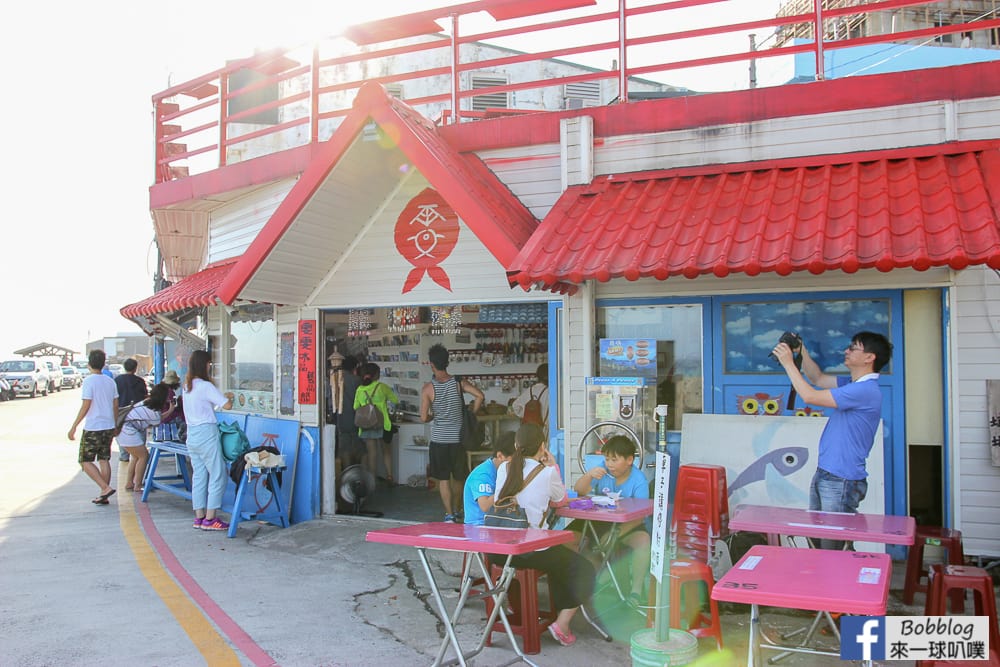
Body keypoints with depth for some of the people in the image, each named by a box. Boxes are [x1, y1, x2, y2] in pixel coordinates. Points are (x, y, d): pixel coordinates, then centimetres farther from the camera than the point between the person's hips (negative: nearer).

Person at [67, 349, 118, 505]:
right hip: (109, 427, 6)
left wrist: (74, 426, -11)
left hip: (92, 428, -6)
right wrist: (116, 425, 22)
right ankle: (104, 495, 10)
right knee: (104, 460, 10)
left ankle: (105, 488, -10)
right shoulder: (110, 381, 7)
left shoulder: (89, 381, -12)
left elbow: (85, 406, -16)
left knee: (85, 461, 3)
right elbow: (116, 405, 11)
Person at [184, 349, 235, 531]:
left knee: (199, 476, 11)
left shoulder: (187, 386, 11)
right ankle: (210, 519, -3)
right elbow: (227, 405, -15)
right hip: (207, 434, -8)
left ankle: (199, 517, 14)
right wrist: (228, 397, 5)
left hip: (192, 435, 8)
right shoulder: (206, 386, -13)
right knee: (218, 475, -2)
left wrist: (222, 396, 19)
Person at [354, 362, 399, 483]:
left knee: (371, 453, 9)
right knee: (386, 452, 13)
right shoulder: (382, 387, -7)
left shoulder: (359, 390, 1)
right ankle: (389, 476, 11)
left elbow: (356, 408, 7)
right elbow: (395, 400, 3)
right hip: (382, 424, -2)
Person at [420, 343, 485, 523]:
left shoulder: (428, 389, -9)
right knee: (457, 477, 18)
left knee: (443, 479, 7)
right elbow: (480, 396, -15)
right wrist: (471, 414, 0)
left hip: (438, 440, -2)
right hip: (458, 438, 2)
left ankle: (449, 515, 3)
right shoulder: (459, 383, -4)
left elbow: (424, 418, -12)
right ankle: (457, 511, 32)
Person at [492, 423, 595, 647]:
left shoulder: (504, 468, 4)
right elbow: (562, 500, 11)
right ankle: (562, 623, 7)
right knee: (584, 569, 13)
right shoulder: (547, 473, -7)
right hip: (532, 550, -5)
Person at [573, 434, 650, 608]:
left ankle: (637, 589, -20)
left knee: (643, 540, -34)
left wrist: (616, 534, -35)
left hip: (627, 525, -3)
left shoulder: (639, 481, -15)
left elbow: (638, 517, -21)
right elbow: (579, 491, -9)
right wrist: (589, 475, -30)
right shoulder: (603, 470, -6)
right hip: (598, 521, 3)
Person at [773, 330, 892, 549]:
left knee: (833, 546, -2)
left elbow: (810, 396, -21)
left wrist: (788, 363, -13)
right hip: (824, 474, 10)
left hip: (842, 482, -10)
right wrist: (801, 351, 11)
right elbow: (818, 378, 24)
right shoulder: (852, 384, 11)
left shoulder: (866, 390, -20)